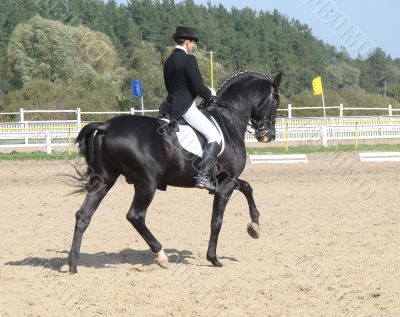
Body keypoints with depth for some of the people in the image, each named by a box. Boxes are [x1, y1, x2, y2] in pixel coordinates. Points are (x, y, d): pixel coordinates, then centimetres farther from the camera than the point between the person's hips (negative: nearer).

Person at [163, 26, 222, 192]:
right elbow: (198, 87, -17)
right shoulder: (189, 59, -12)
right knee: (214, 137, -13)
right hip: (186, 107, -10)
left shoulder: (169, 61, 15)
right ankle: (204, 176, -24)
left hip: (172, 105, 10)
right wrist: (210, 95, 5)